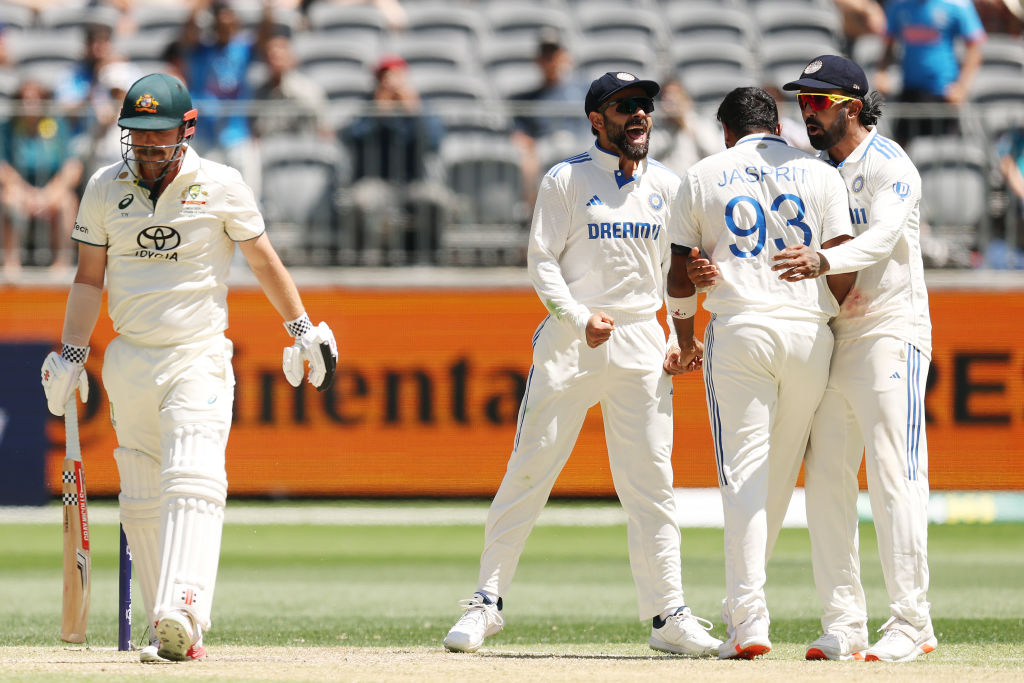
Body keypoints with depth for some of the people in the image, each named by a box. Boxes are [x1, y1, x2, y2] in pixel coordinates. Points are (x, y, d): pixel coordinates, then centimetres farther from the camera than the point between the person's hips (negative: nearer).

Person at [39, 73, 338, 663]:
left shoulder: (220, 186, -3)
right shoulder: (104, 189, 5)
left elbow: (263, 260, 6)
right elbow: (90, 278, 11)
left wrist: (302, 328, 5)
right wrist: (71, 356, 7)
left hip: (199, 356, -4)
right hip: (129, 364, 4)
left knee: (193, 482, -21)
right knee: (141, 501, 3)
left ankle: (182, 616, -35)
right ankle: (168, 632, 6)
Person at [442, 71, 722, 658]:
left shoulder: (667, 186, 12)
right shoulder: (567, 180, 1)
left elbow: (675, 271, 16)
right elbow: (542, 262, -3)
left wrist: (680, 337, 4)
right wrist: (580, 319, -17)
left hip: (642, 344, 3)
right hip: (570, 339, -3)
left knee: (652, 480, 0)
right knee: (531, 469, -3)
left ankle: (668, 615, 3)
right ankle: (488, 601, 4)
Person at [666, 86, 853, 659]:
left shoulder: (702, 178, 9)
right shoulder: (820, 174, 10)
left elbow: (681, 274, 10)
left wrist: (685, 338, 24)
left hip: (738, 329, -1)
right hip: (810, 332, 1)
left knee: (744, 473, -5)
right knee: (780, 475, 13)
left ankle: (750, 618, -16)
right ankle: (744, 602, 20)